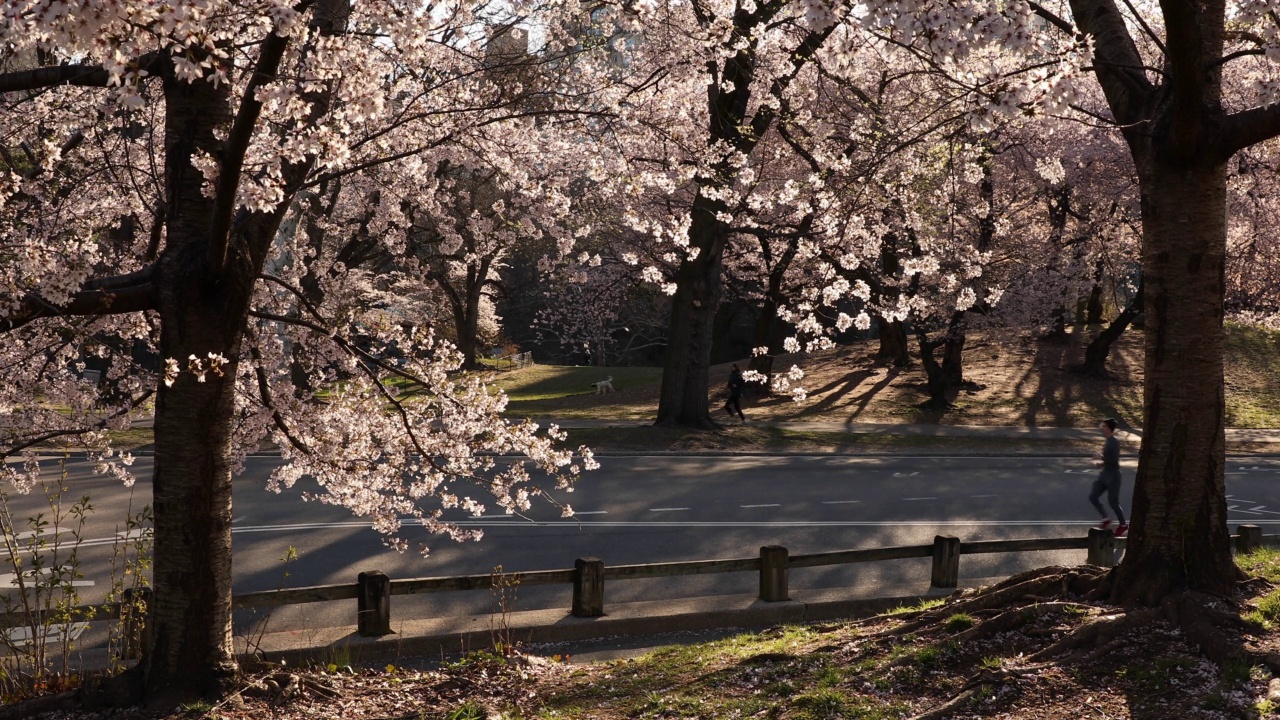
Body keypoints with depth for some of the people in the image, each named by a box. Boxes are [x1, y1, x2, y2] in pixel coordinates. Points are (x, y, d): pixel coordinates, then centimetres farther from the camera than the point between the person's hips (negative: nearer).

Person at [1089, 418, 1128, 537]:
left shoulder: (1114, 442, -20)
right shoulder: (1107, 442, 8)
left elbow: (1115, 460, -27)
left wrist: (1101, 458, -20)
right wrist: (1102, 463, 8)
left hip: (1113, 475, -9)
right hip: (1105, 474, 9)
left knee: (1113, 502, 3)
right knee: (1093, 497, 5)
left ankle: (1123, 525, 22)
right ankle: (1106, 519, 20)